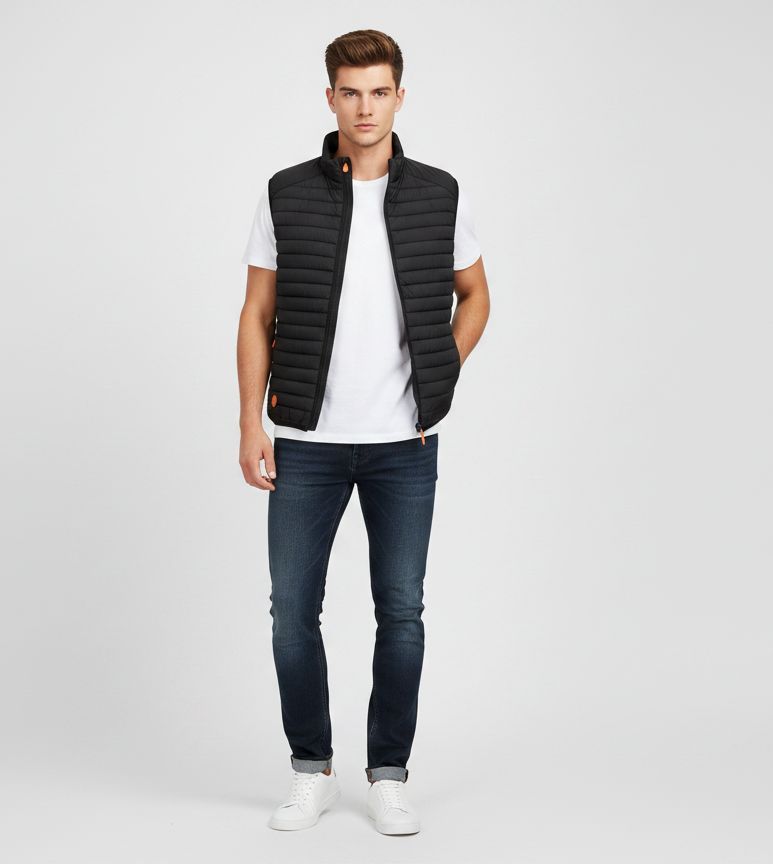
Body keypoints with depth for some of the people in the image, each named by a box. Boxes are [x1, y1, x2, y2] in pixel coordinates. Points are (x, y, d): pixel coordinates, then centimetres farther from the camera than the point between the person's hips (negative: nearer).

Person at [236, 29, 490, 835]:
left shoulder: (440, 194, 2)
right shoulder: (286, 194, 0)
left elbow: (474, 295, 16)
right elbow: (257, 315, 3)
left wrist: (439, 379, 3)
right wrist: (251, 425, -4)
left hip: (403, 444, 0)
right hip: (307, 441, 0)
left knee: (400, 613, 4)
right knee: (293, 610, 3)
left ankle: (389, 775, 19)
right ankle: (312, 771, 20)